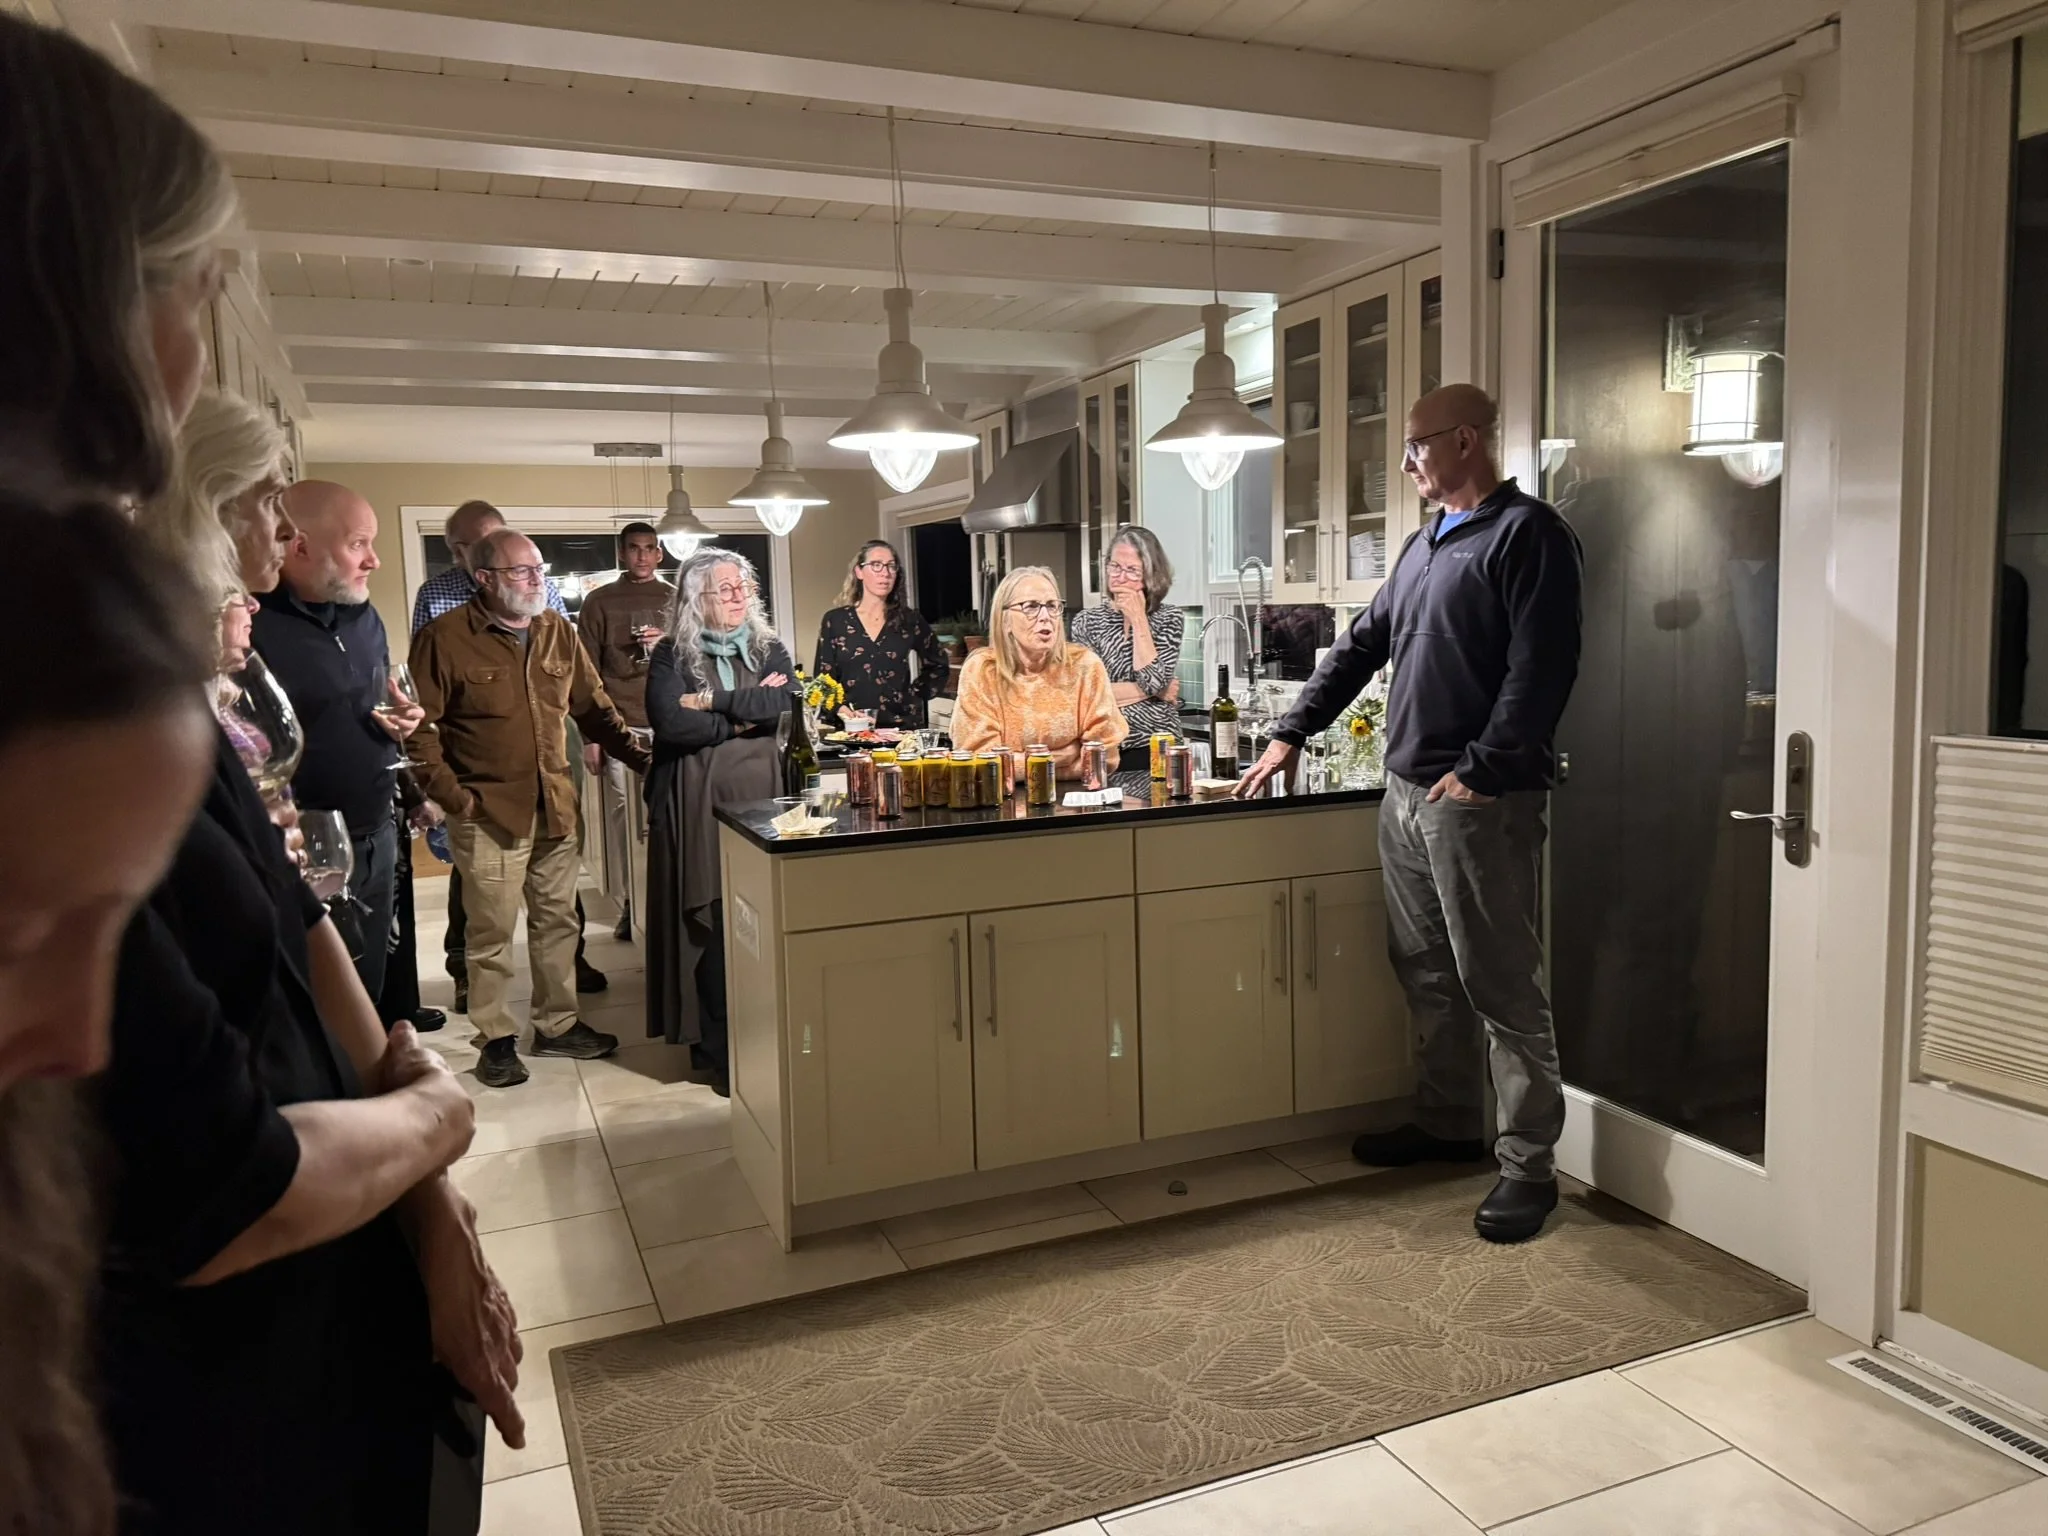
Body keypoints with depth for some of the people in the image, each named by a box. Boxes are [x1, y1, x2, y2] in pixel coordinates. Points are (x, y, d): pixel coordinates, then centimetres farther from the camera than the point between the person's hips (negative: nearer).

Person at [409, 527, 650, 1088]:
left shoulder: (558, 632, 9)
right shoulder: (444, 638, -8)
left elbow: (593, 707, 15)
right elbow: (420, 727, -9)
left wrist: (641, 757, 6)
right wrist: (452, 796, -14)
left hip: (556, 808, 6)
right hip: (489, 812, -5)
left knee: (558, 920, 13)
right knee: (491, 931, 2)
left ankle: (558, 1024, 27)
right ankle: (497, 1038, 16)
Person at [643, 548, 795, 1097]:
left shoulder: (769, 649, 13)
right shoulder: (672, 656, 4)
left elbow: (783, 704, -5)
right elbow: (669, 722, -12)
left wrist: (715, 701, -10)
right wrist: (745, 716, -7)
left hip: (760, 799, 2)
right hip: (698, 806, -2)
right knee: (710, 925, -2)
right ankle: (718, 1051, 7)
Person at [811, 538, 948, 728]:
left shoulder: (910, 620, 6)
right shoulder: (834, 620, 2)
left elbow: (938, 666, 19)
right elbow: (823, 679, 2)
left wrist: (916, 695, 7)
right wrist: (840, 708, -13)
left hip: (901, 726, 0)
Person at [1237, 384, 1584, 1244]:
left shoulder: (1528, 535, -8)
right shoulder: (1425, 543, 19)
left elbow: (1542, 669, -16)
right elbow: (1363, 645, 23)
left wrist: (1481, 769, -20)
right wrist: (1292, 734, 22)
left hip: (1481, 801, -9)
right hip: (1406, 792, 9)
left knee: (1501, 985, -3)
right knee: (1425, 973, 15)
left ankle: (1529, 1165, 8)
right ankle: (1447, 1123, 30)